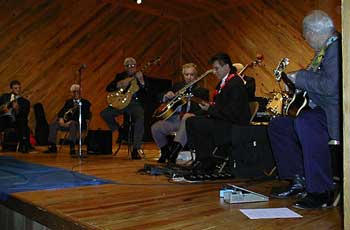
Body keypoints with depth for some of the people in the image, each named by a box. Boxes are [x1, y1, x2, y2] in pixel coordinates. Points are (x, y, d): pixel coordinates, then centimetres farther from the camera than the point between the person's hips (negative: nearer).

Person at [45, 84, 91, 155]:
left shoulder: (85, 103, 4)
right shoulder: (68, 102, 18)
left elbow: (85, 116, -10)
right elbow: (61, 113, 9)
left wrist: (72, 121, -21)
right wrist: (61, 119, -14)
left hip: (80, 124, -5)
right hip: (68, 123, 5)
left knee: (73, 124, -39)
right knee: (53, 125, -16)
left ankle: (72, 148, -44)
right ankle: (52, 147, -16)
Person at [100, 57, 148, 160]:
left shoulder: (141, 77, 9)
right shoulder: (120, 76, 16)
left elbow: (146, 93, -6)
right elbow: (108, 88, 5)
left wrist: (141, 81, -23)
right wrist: (120, 84, -12)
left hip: (135, 104, -3)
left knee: (141, 119, -33)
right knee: (104, 113, -19)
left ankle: (136, 149, -29)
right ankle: (120, 131, 6)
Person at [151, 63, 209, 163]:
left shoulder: (202, 91, 9)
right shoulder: (177, 86, 20)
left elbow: (204, 111, -4)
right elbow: (163, 102, 21)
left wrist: (193, 114, -26)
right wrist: (166, 96, -4)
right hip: (174, 118, 4)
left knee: (188, 122, -40)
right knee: (155, 128, -19)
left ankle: (172, 155, -42)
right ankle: (165, 152, 6)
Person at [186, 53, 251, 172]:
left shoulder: (236, 83, -17)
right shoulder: (223, 82, 14)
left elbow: (232, 113, -23)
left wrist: (210, 109, -16)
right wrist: (209, 106, 1)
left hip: (235, 126, -10)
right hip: (223, 121, 10)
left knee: (196, 124, -23)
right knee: (190, 121, 0)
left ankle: (207, 163, -7)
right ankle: (202, 158, 2)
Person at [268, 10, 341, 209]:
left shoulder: (338, 47, -17)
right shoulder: (324, 50, 15)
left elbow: (331, 86, -29)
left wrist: (299, 78, -17)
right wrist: (294, 80, 12)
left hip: (336, 113, -11)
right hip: (321, 110, 11)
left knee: (305, 123, -37)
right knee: (278, 125, 8)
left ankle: (321, 192, -25)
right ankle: (299, 180, 8)